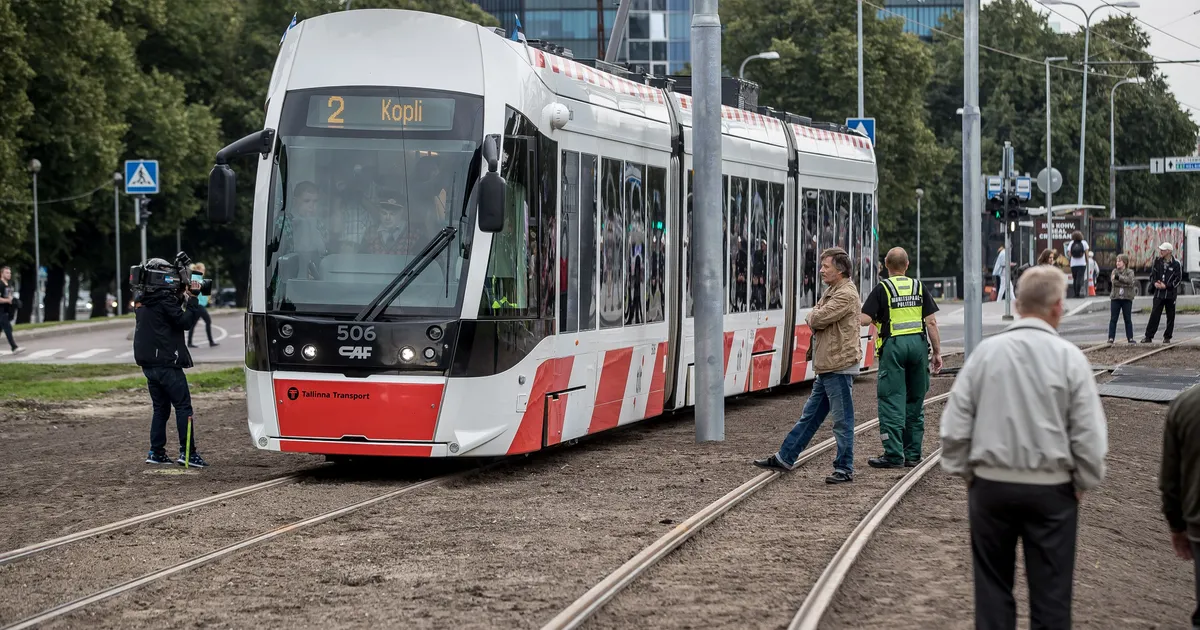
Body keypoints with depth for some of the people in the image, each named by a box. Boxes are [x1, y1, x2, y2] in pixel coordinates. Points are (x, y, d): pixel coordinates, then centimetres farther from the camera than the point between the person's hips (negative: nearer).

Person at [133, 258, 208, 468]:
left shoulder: (142, 301, 14)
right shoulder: (164, 299, -12)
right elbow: (185, 321, -14)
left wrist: (182, 297, 9)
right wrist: (191, 299, -7)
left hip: (148, 364, 9)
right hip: (166, 363, -9)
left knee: (161, 407, 14)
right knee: (183, 407, -7)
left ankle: (156, 452, 11)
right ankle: (187, 452, -12)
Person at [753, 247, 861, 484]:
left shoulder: (846, 295, -15)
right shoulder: (832, 291, 18)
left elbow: (817, 319, -20)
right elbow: (813, 320, 16)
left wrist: (814, 316, 1)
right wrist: (817, 318, -6)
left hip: (840, 365, -10)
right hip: (826, 367, 10)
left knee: (842, 420, -3)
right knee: (809, 416, 15)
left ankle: (844, 469, 3)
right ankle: (784, 458, 20)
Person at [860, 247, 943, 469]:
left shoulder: (882, 289, -2)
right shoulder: (918, 287, 8)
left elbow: (865, 319, -10)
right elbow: (931, 321, 4)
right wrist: (937, 351, 8)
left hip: (893, 344, -4)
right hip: (918, 343, 4)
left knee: (892, 400, -2)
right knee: (915, 401, 11)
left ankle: (894, 454, -6)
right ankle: (912, 454, 13)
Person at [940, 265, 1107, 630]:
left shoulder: (986, 351, -4)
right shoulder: (1069, 357, -9)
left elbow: (955, 424, -2)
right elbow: (1089, 433, -8)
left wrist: (963, 471, 10)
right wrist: (1084, 483, 6)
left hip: (990, 485, 2)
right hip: (1051, 490, -2)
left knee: (992, 587, 13)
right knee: (1050, 591, 6)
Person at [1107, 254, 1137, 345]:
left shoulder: (1130, 272, 3)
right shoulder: (1114, 271, 7)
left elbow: (1129, 280, -18)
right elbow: (1114, 282, -10)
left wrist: (1118, 277, -21)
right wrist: (1125, 284, -19)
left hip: (1127, 299, -1)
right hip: (1115, 298, 1)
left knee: (1128, 319, 4)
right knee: (1113, 319, -1)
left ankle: (1130, 338, 7)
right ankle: (1111, 338, 0)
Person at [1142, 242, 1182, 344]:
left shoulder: (1176, 264, -5)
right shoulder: (1157, 261, 6)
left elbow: (1178, 279, -6)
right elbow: (1152, 274, 11)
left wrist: (1166, 286, -15)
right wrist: (1155, 283, -9)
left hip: (1170, 294, -2)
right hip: (1158, 293, 2)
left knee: (1170, 317, 5)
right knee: (1154, 315, -3)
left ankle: (1167, 337, 14)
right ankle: (1149, 337, -2)